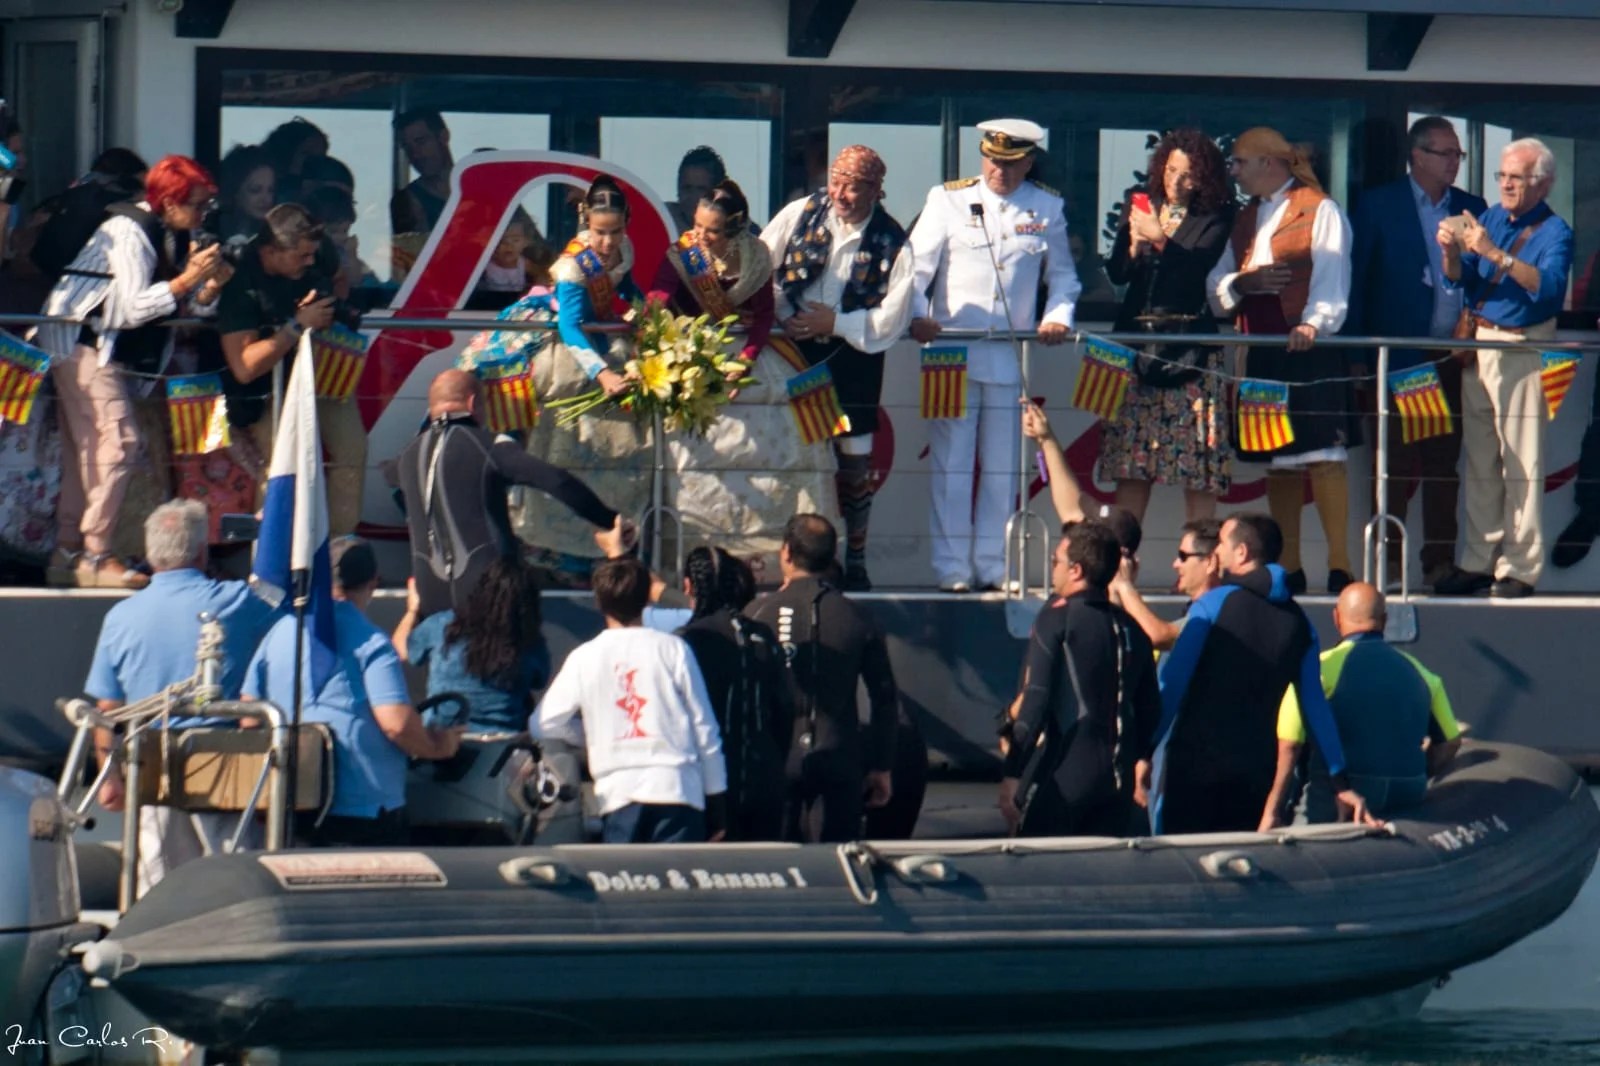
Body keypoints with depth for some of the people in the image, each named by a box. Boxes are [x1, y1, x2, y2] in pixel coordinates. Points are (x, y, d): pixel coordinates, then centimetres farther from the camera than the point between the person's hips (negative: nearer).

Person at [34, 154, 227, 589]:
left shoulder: (165, 234, 10)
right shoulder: (131, 232, -18)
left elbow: (186, 304, 8)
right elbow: (133, 308, -25)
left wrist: (209, 285, -10)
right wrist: (187, 280, -25)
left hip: (104, 350, 10)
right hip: (81, 342, -10)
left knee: (89, 450, 10)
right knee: (117, 442, -17)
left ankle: (68, 554, 13)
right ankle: (95, 556, -17)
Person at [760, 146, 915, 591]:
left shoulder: (891, 245, -12)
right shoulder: (802, 214, -6)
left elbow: (890, 320, -12)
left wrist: (835, 324, -16)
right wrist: (781, 316, -7)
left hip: (853, 357, -2)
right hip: (798, 352, 2)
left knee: (855, 462, 5)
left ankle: (854, 562, 16)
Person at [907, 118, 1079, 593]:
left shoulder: (1048, 208, 10)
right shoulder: (948, 199, 5)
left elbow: (1062, 275, 16)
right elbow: (916, 265, 3)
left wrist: (1058, 317, -3)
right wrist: (917, 316, -13)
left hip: (1013, 355, 2)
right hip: (953, 352, -2)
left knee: (1002, 468, 4)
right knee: (952, 464, -3)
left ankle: (993, 565, 10)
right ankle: (952, 566, 0)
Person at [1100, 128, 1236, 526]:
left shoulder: (1214, 218, 3)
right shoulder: (1139, 208, 12)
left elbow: (1198, 266, -11)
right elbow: (1117, 273, 8)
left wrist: (1160, 239, -18)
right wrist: (1134, 246, -10)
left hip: (1190, 348, -3)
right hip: (1137, 338, 3)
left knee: (1197, 459, -7)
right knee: (1131, 463, 0)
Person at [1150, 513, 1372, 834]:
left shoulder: (1213, 605, -5)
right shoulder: (1297, 621, 9)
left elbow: (1172, 684, -10)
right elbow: (1316, 705, 10)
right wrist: (1340, 780, 12)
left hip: (1194, 762, -5)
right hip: (1255, 769, 5)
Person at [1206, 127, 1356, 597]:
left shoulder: (1320, 211, 1)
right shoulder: (1245, 219, 21)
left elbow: (1331, 277, -10)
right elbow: (1216, 284, 16)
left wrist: (1314, 323, -27)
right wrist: (1240, 283, -6)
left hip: (1311, 351, -7)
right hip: (1261, 354, 7)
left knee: (1323, 455, -14)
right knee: (1275, 462, 7)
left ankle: (1339, 565, -16)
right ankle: (1288, 569, 11)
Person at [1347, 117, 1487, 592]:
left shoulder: (1471, 209, 12)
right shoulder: (1379, 206, 2)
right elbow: (1355, 281, 1)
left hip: (1454, 353, 3)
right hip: (1399, 353, -3)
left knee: (1445, 461, 5)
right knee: (1395, 463, -2)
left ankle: (1440, 560, 9)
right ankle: (1386, 557, 2)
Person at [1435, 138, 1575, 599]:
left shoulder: (1555, 232, -6)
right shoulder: (1490, 218, 12)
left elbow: (1548, 285, -22)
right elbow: (1460, 281, 9)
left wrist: (1496, 255, -30)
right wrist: (1452, 252, -12)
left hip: (1523, 351, -6)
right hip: (1477, 347, 6)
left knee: (1521, 465, -6)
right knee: (1480, 462, 9)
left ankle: (1520, 568, -3)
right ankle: (1479, 561, 15)